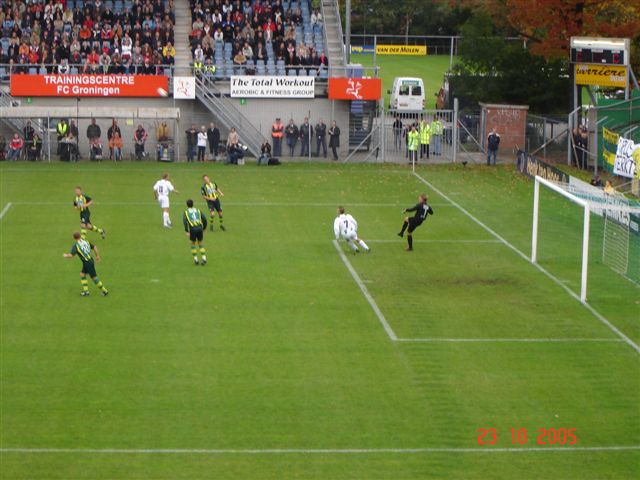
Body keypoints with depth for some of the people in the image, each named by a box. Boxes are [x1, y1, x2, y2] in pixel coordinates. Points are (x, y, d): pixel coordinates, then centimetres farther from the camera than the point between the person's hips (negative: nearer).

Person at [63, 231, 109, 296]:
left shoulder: (76, 245, -13)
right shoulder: (86, 242, 7)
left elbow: (71, 255, -18)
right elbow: (94, 247, 14)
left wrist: (65, 255, 5)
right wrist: (97, 255, 28)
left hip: (87, 263, -8)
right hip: (90, 260, 8)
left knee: (94, 277, 1)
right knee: (82, 274, 16)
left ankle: (104, 291, 7)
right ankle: (86, 291, 16)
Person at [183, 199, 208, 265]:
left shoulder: (186, 212, 13)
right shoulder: (198, 211, 19)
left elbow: (185, 221, -5)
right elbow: (204, 219, 9)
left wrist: (187, 231, -6)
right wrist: (203, 229, 19)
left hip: (192, 229, -2)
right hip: (200, 228, 2)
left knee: (193, 243, 20)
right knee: (201, 243, 18)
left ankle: (195, 260, 16)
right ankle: (204, 258, 3)